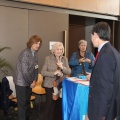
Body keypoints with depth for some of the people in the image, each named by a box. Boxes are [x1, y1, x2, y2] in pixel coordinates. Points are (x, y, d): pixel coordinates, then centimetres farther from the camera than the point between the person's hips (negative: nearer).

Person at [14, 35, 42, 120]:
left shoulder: (35, 53, 5)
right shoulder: (25, 53, -19)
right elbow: (24, 71, -22)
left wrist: (34, 80, -3)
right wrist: (31, 82, -11)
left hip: (29, 82, 7)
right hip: (21, 82, -7)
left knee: (28, 102, 16)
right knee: (22, 103, 2)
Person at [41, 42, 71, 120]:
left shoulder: (65, 59, 5)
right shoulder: (48, 59, -6)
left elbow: (69, 72, 1)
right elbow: (43, 72, -10)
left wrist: (62, 67, -18)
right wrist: (54, 73, -23)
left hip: (61, 85, 4)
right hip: (50, 85, -3)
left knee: (61, 104, 12)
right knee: (50, 104, 3)